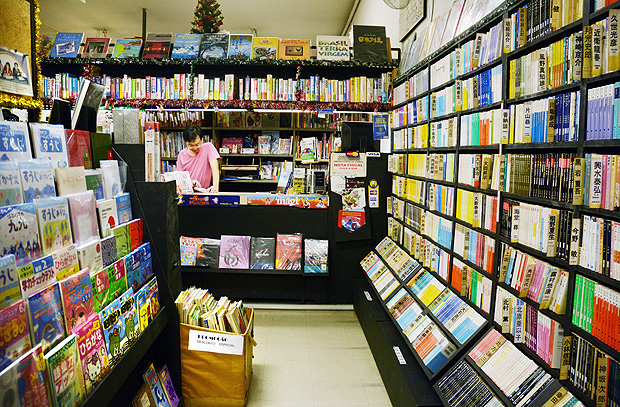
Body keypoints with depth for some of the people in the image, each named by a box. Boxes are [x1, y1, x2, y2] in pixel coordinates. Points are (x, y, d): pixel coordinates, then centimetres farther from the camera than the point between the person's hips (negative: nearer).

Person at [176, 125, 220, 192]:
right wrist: (191, 181, -14)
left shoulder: (208, 147, -5)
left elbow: (215, 167, -16)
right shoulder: (181, 154, 4)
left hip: (204, 191, 0)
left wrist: (215, 186, -31)